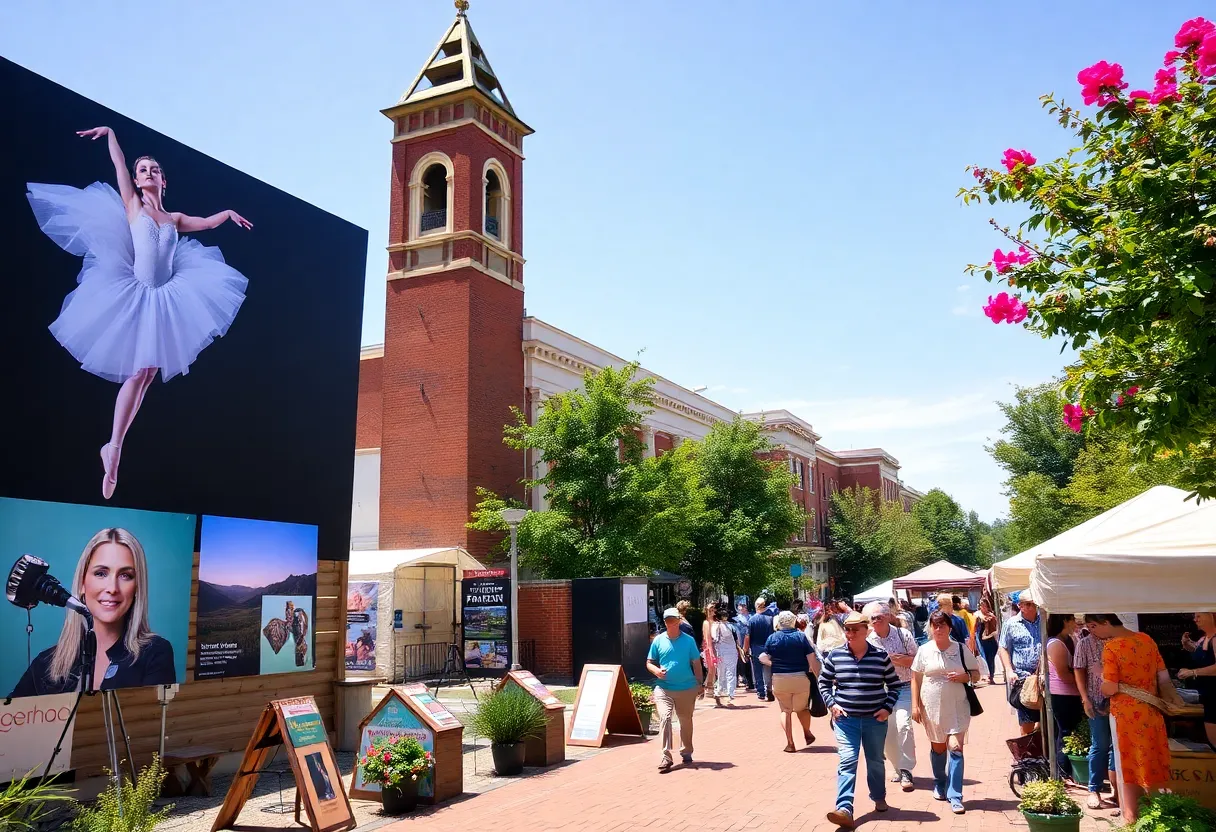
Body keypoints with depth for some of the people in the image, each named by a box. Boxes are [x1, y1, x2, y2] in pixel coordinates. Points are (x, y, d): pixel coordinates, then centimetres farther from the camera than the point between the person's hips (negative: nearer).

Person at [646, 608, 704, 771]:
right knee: (664, 718, -18)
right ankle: (666, 757, -16)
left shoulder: (688, 640, 0)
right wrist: (656, 670, -13)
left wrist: (699, 684, 6)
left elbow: (696, 663, 6)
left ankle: (686, 752, 34)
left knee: (686, 721, 14)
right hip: (663, 688, -1)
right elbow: (649, 663, 8)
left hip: (687, 688, 1)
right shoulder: (658, 640, 2)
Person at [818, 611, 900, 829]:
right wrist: (831, 704, -5)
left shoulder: (881, 656, -4)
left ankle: (879, 798, 40)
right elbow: (824, 683, 8)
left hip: (875, 718, 1)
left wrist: (887, 707, -5)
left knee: (875, 760, 16)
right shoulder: (835, 656, -3)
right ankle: (844, 809, -15)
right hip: (845, 719, -1)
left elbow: (894, 685, 7)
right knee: (847, 761, -10)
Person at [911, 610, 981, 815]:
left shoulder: (961, 649, -1)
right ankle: (939, 785, 36)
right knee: (937, 747, 14)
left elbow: (976, 674, 7)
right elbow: (916, 679, 4)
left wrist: (964, 677, -15)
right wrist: (915, 705, 0)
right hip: (932, 706, 1)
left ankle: (955, 797, -5)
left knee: (956, 748, -11)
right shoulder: (924, 650, 0)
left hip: (957, 707, -1)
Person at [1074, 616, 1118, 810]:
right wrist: (1085, 699, -7)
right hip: (1097, 701, -2)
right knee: (1099, 746, 2)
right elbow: (1079, 672, 0)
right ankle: (1094, 790, 11)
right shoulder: (1085, 644, 1)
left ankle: (1116, 787, 20)